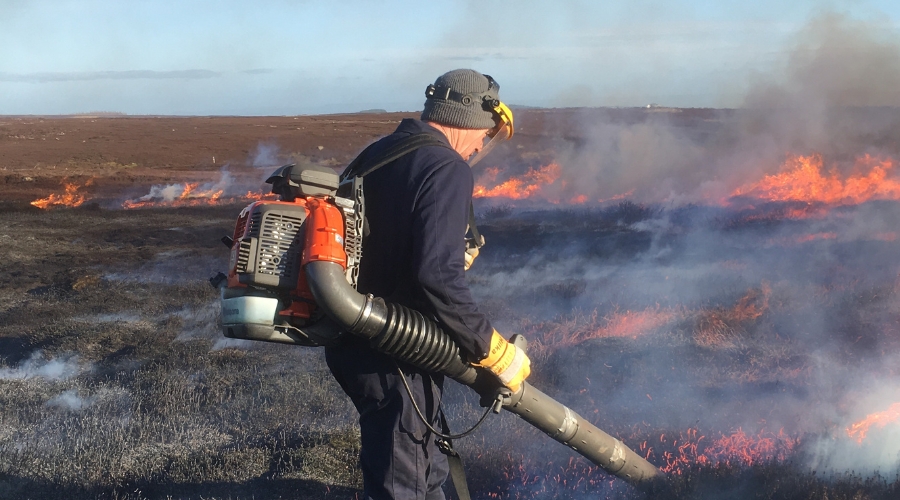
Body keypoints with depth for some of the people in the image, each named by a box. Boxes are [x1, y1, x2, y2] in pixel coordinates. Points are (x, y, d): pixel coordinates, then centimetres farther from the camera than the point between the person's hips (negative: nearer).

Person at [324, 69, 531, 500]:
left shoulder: (377, 154, 10)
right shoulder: (448, 171, -17)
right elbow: (438, 277, -28)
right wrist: (495, 353, -20)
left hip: (351, 344, 9)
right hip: (395, 356, -8)